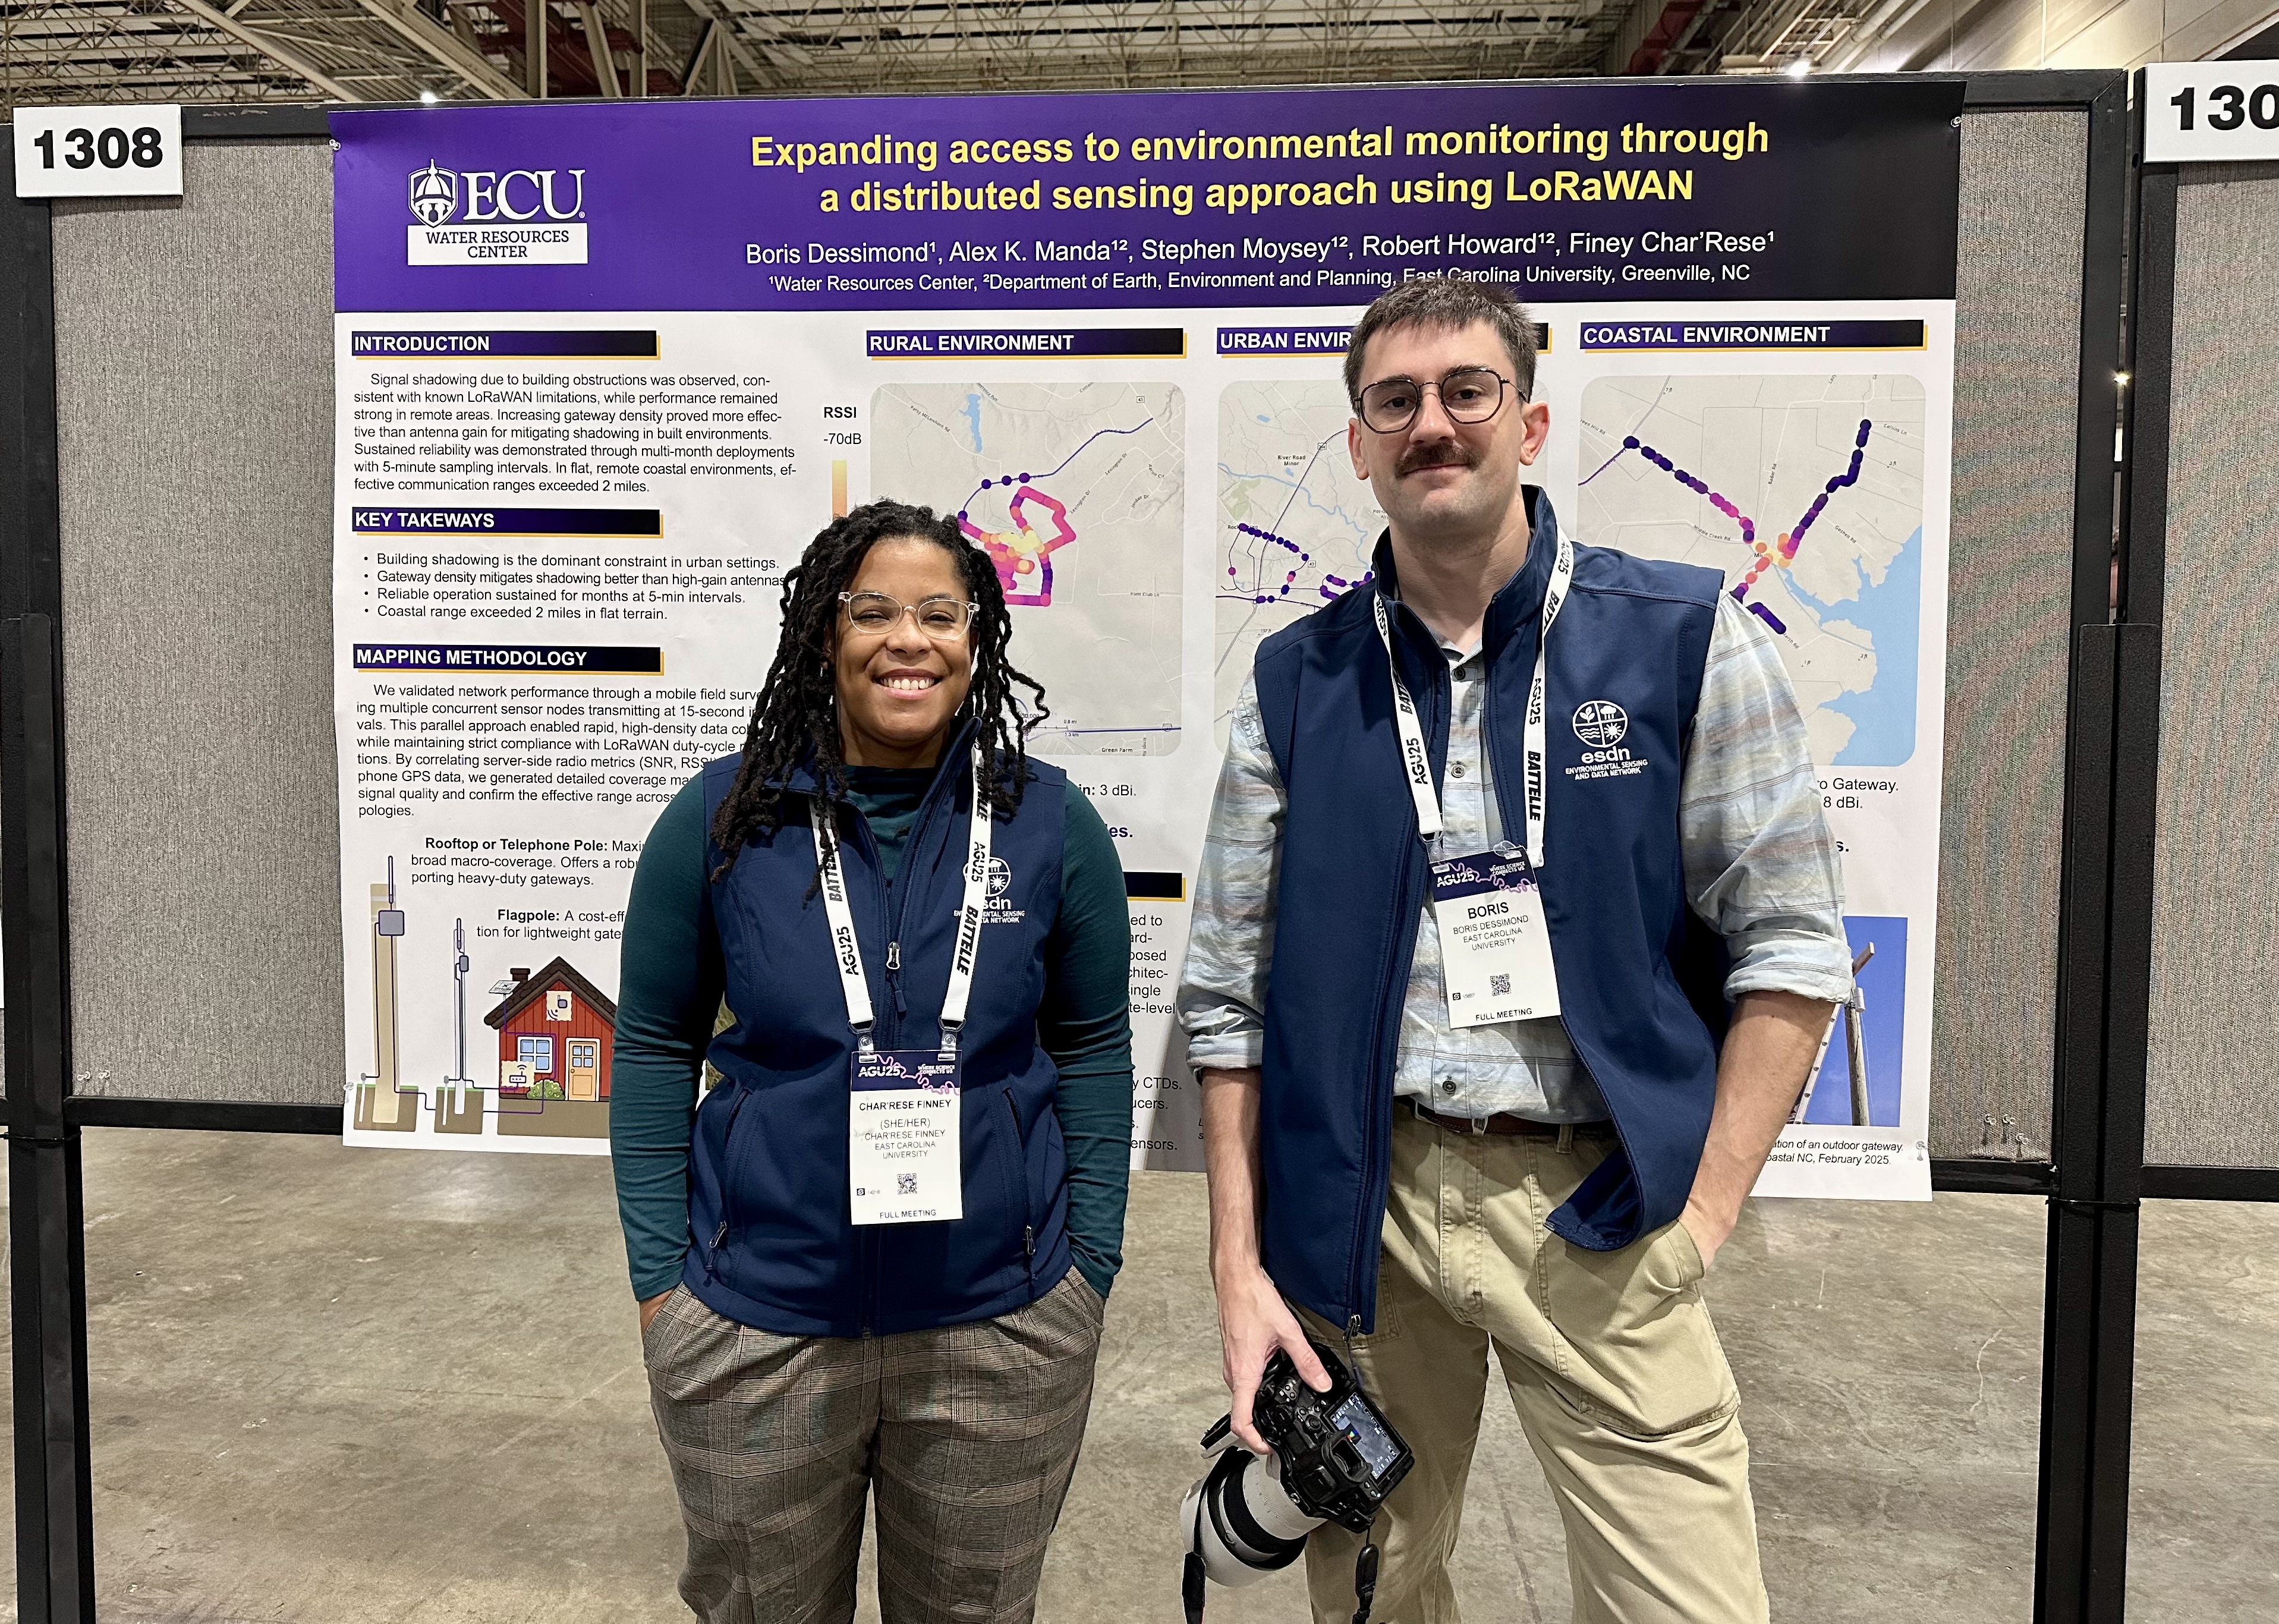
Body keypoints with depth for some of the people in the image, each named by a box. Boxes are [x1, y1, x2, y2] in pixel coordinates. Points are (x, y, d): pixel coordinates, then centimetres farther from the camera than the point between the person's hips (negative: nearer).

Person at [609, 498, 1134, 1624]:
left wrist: (1088, 1271, 2)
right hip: (757, 1329, 0)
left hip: (1002, 1333, 1)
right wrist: (658, 1276, 0)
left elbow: (1095, 1052, 3)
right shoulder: (721, 818, -6)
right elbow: (654, 1047, 2)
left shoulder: (1050, 823, -4)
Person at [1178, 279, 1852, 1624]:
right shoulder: (1297, 684, 4)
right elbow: (1229, 994, 5)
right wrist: (1240, 1267, 0)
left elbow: (1790, 943, -1)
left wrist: (1701, 1211, -8)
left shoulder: (1686, 638, -2)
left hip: (1598, 1211, -1)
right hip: (1361, 1213, 2)